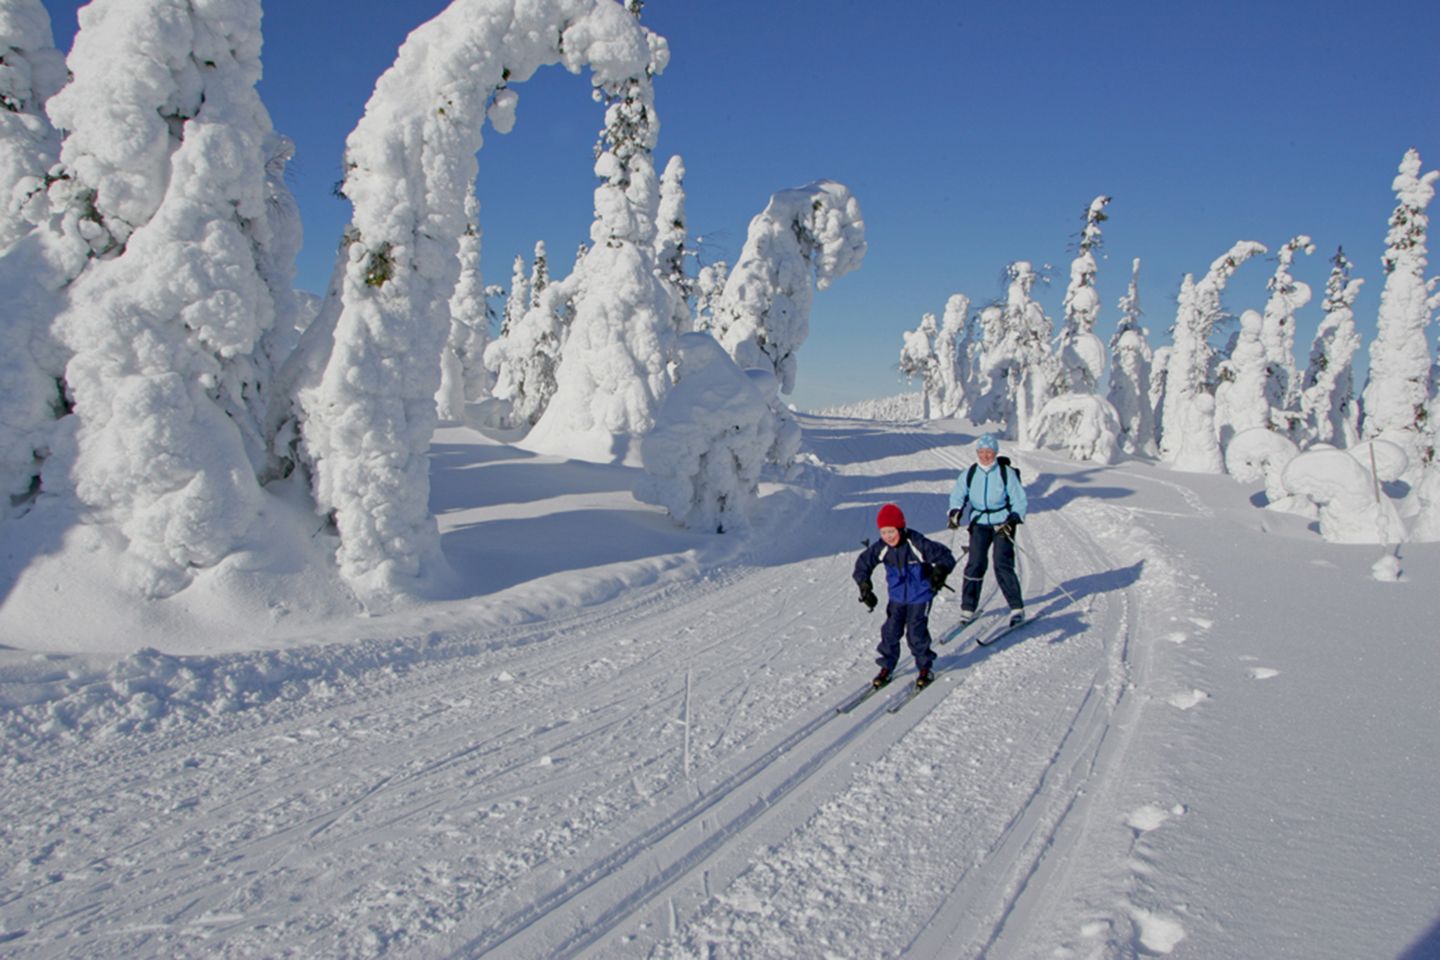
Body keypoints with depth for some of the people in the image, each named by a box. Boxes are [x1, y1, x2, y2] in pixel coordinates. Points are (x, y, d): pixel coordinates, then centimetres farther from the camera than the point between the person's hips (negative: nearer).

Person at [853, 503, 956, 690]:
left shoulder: (918, 544, -25)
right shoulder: (881, 548, -14)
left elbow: (946, 556, -20)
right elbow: (863, 564, -3)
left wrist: (939, 572, -37)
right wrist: (865, 588, -10)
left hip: (920, 596, -4)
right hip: (897, 597, 4)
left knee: (916, 632, -5)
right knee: (891, 631, 3)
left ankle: (925, 669, 17)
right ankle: (886, 667, 20)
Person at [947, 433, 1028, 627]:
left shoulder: (1006, 473, -6)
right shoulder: (969, 474, 1)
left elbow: (1019, 501, -4)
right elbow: (958, 495, 7)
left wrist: (1012, 521, -18)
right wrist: (955, 512, -12)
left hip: (1003, 523, -2)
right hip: (979, 523, 2)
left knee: (1003, 565, -12)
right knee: (975, 564, -6)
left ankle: (1017, 609, -1)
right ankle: (968, 607, 4)